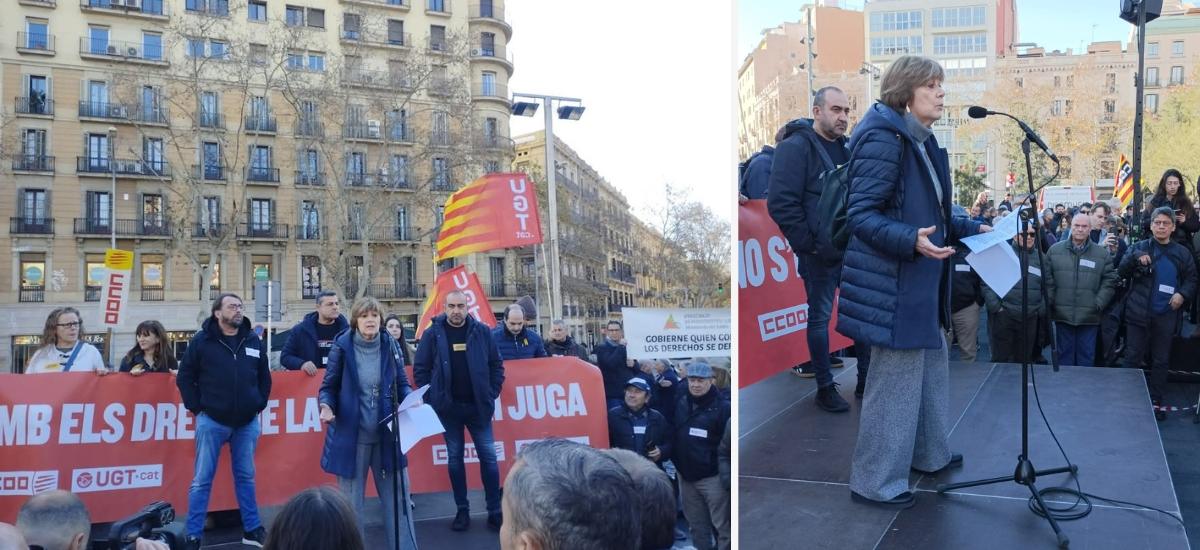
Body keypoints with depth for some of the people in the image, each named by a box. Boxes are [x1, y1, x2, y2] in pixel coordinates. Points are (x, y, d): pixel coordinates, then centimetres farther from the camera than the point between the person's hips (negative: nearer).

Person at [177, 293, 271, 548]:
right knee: (202, 480, 1)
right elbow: (185, 377, 0)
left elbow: (264, 377, 15)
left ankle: (252, 529, 22)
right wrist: (197, 408, -5)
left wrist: (259, 404, 7)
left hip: (247, 422, 3)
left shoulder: (254, 341, 6)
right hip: (212, 422, -3)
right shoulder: (202, 340, -4)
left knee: (246, 477, 13)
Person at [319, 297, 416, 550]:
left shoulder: (390, 345, -1)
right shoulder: (342, 346, -8)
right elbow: (329, 386, 0)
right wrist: (326, 405, -21)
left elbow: (402, 383, 8)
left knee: (396, 495, 9)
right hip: (351, 436, -2)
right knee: (352, 501, 10)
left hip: (386, 434, 2)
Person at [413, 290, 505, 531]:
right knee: (454, 457, 8)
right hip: (448, 407, 0)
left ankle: (495, 511, 11)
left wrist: (492, 393, -2)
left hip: (478, 405, 0)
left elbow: (496, 364, 6)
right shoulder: (433, 333, -2)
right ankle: (462, 510, 17)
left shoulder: (481, 331, 1)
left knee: (488, 456, 2)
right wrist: (431, 398, -6)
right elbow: (420, 368, 1)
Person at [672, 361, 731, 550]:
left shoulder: (722, 407, -11)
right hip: (686, 475, 6)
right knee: (696, 526, 17)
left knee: (723, 526, -1)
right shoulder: (681, 404, 6)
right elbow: (673, 435, 17)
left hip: (712, 476, -6)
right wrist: (675, 461, 8)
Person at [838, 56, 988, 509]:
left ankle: (929, 453, 39)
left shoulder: (923, 142, 12)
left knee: (931, 365, 21)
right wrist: (913, 241, -34)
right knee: (896, 377, -3)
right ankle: (874, 481, 10)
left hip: (921, 281, 10)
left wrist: (972, 229, 20)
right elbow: (860, 214, -22)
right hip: (894, 282, -10)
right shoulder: (883, 138, -18)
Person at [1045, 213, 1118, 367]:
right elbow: (1048, 280, 4)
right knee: (1064, 354, 10)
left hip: (1089, 316, 0)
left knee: (1087, 355, 8)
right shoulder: (1055, 250, 3)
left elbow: (1109, 281, 3)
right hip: (1062, 314, 0)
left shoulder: (1102, 254, 3)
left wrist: (1099, 303, -6)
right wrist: (1050, 302, -3)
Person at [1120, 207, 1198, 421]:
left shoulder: (1182, 253, 7)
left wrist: (1183, 294, -8)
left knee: (1161, 360, 10)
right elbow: (1122, 271, -9)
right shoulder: (1140, 247, 1)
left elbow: (1192, 279, 11)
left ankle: (1156, 401, 20)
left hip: (1166, 315, 2)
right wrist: (1135, 258, -28)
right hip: (1139, 313, -2)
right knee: (1133, 357, 3)